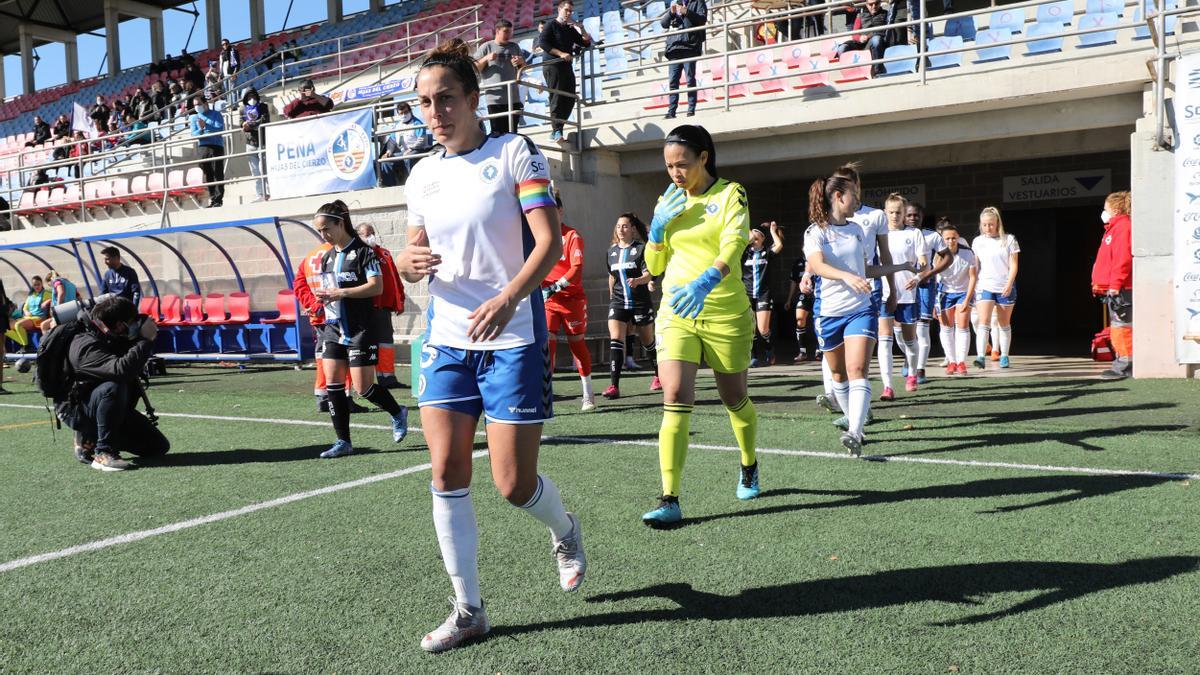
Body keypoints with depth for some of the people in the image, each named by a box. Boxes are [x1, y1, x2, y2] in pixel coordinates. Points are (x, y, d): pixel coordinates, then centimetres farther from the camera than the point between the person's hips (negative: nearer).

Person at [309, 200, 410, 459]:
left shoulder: (363, 251, -8)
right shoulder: (327, 257, 13)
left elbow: (377, 286, -16)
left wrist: (340, 293, -20)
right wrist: (323, 296, 0)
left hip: (361, 328, -7)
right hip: (334, 328, 7)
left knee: (363, 387, -5)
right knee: (332, 382, -1)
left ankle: (398, 413, 24)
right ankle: (343, 442, 7)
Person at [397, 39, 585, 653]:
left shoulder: (515, 153, -5)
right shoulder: (422, 174, 12)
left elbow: (549, 240, -14)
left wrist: (507, 299, -31)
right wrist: (408, 262, -6)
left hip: (512, 337, -5)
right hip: (446, 336, 5)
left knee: (513, 483, -3)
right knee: (446, 473, 0)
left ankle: (564, 532, 33)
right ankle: (468, 610, 14)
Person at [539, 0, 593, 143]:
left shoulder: (571, 29, 19)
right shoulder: (551, 25, 0)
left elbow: (587, 43, 19)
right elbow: (542, 42, -13)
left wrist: (581, 28, 2)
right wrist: (561, 53, -20)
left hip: (567, 67, 8)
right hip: (553, 66, -7)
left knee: (569, 100, 5)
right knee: (557, 99, -12)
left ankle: (556, 130, 11)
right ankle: (557, 132, -13)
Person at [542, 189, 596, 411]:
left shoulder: (572, 235, -7)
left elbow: (577, 268, -18)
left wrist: (555, 287, -29)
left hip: (572, 298, -2)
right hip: (547, 300, 3)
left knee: (577, 343, 8)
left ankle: (588, 394, 23)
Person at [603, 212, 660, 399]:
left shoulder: (641, 248, -5)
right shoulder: (611, 251, 9)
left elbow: (648, 274, -13)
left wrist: (637, 280, -33)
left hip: (641, 301, -3)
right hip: (618, 302, 3)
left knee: (648, 341, 12)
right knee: (615, 340, -14)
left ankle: (659, 376, 36)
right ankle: (614, 386, -20)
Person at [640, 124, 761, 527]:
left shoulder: (730, 194, -4)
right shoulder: (668, 203, 10)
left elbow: (734, 244, -22)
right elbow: (654, 266, 13)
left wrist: (707, 280, -41)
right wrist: (658, 226, -5)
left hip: (725, 313, -2)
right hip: (676, 312, 3)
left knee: (734, 399, 13)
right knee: (675, 398, -13)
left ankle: (749, 467, 42)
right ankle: (670, 500, -13)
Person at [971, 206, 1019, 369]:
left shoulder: (1009, 240, -1)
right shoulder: (978, 241, 5)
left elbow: (1013, 265, -3)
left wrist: (1009, 284, -16)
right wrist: (972, 289, 5)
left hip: (1005, 288, 0)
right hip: (984, 286, 0)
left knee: (1004, 324, 10)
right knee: (983, 322, -15)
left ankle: (1004, 356, 22)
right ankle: (980, 357, -23)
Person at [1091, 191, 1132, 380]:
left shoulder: (1123, 227, -11)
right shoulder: (1114, 228, 22)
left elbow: (1122, 258, -20)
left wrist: (1115, 285, -22)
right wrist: (1104, 286, 20)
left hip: (1120, 289, -11)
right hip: (1113, 288, 11)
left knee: (1121, 327, -9)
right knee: (1117, 327, 13)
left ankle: (1124, 366, -8)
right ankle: (1122, 364, 18)